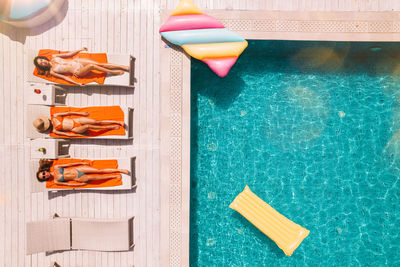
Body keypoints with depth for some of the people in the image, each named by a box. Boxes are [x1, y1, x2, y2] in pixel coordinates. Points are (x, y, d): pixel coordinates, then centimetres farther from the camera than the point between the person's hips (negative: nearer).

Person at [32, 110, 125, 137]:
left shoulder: (55, 116, 8)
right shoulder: (54, 130, -1)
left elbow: (68, 113, 10)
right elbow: (67, 134, -6)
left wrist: (81, 113, 10)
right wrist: (80, 135, -12)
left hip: (77, 120, 4)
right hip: (75, 130, -4)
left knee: (97, 122, -13)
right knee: (88, 126, -32)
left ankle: (118, 122, -10)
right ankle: (111, 127, -18)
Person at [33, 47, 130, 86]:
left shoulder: (54, 57, 11)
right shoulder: (52, 71, -2)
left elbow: (68, 54, 16)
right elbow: (64, 77, -10)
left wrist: (80, 50, 16)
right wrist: (76, 83, -23)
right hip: (77, 71, -5)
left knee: (99, 63, -11)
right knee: (92, 66, -30)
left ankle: (123, 67, -10)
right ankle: (112, 72, -13)